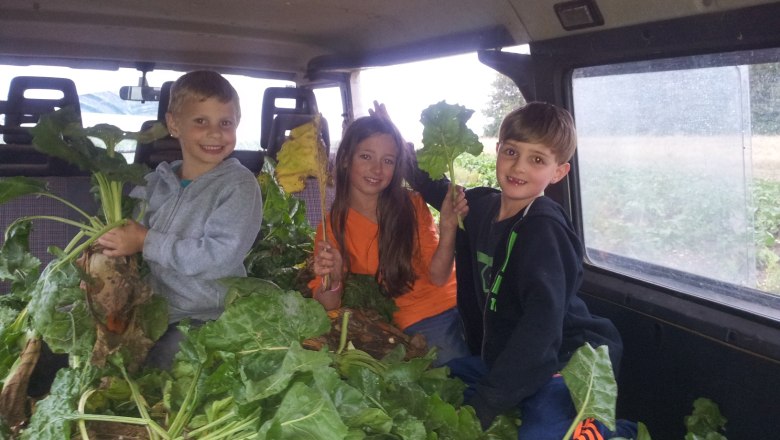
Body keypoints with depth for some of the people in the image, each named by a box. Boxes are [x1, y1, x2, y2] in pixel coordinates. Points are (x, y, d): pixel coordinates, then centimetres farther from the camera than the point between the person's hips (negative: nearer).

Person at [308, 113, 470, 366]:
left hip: (455, 303, 3)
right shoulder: (334, 226, -2)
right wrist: (331, 282, -25)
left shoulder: (411, 204, 2)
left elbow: (438, 276, -5)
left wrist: (447, 231, -22)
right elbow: (328, 307, -4)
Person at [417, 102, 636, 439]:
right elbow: (442, 193, 26)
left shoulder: (543, 228, -20)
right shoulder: (483, 204, 3)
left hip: (563, 361, -8)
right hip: (505, 356, 8)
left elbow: (543, 321, -28)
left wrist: (484, 404, -29)